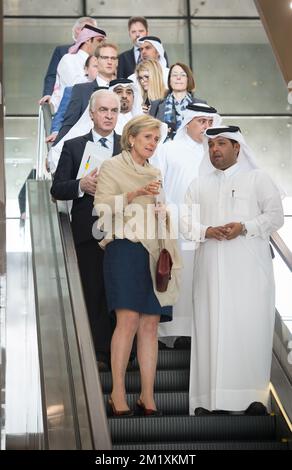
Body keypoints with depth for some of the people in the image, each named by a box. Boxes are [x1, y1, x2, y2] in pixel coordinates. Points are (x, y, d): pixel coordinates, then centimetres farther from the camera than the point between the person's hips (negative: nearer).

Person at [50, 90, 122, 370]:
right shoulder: (73, 147, 8)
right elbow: (57, 189, 2)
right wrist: (81, 185, -16)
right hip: (88, 231, 0)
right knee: (93, 293, 1)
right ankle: (99, 353, 7)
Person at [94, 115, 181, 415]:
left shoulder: (155, 174, 23)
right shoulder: (112, 168, 6)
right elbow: (102, 206, -7)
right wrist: (135, 194, -19)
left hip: (154, 252, 6)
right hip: (125, 247, -6)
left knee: (150, 323, -1)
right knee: (128, 319, -16)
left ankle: (147, 396, 0)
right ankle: (117, 394, -12)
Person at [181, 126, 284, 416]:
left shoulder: (257, 179, 9)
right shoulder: (199, 185, 19)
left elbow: (275, 216, 1)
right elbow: (185, 221, 10)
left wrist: (244, 227, -14)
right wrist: (207, 231, -10)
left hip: (249, 270, -3)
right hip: (211, 270, 3)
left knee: (250, 327, -8)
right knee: (211, 328, -3)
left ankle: (253, 396, -5)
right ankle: (211, 398, -2)